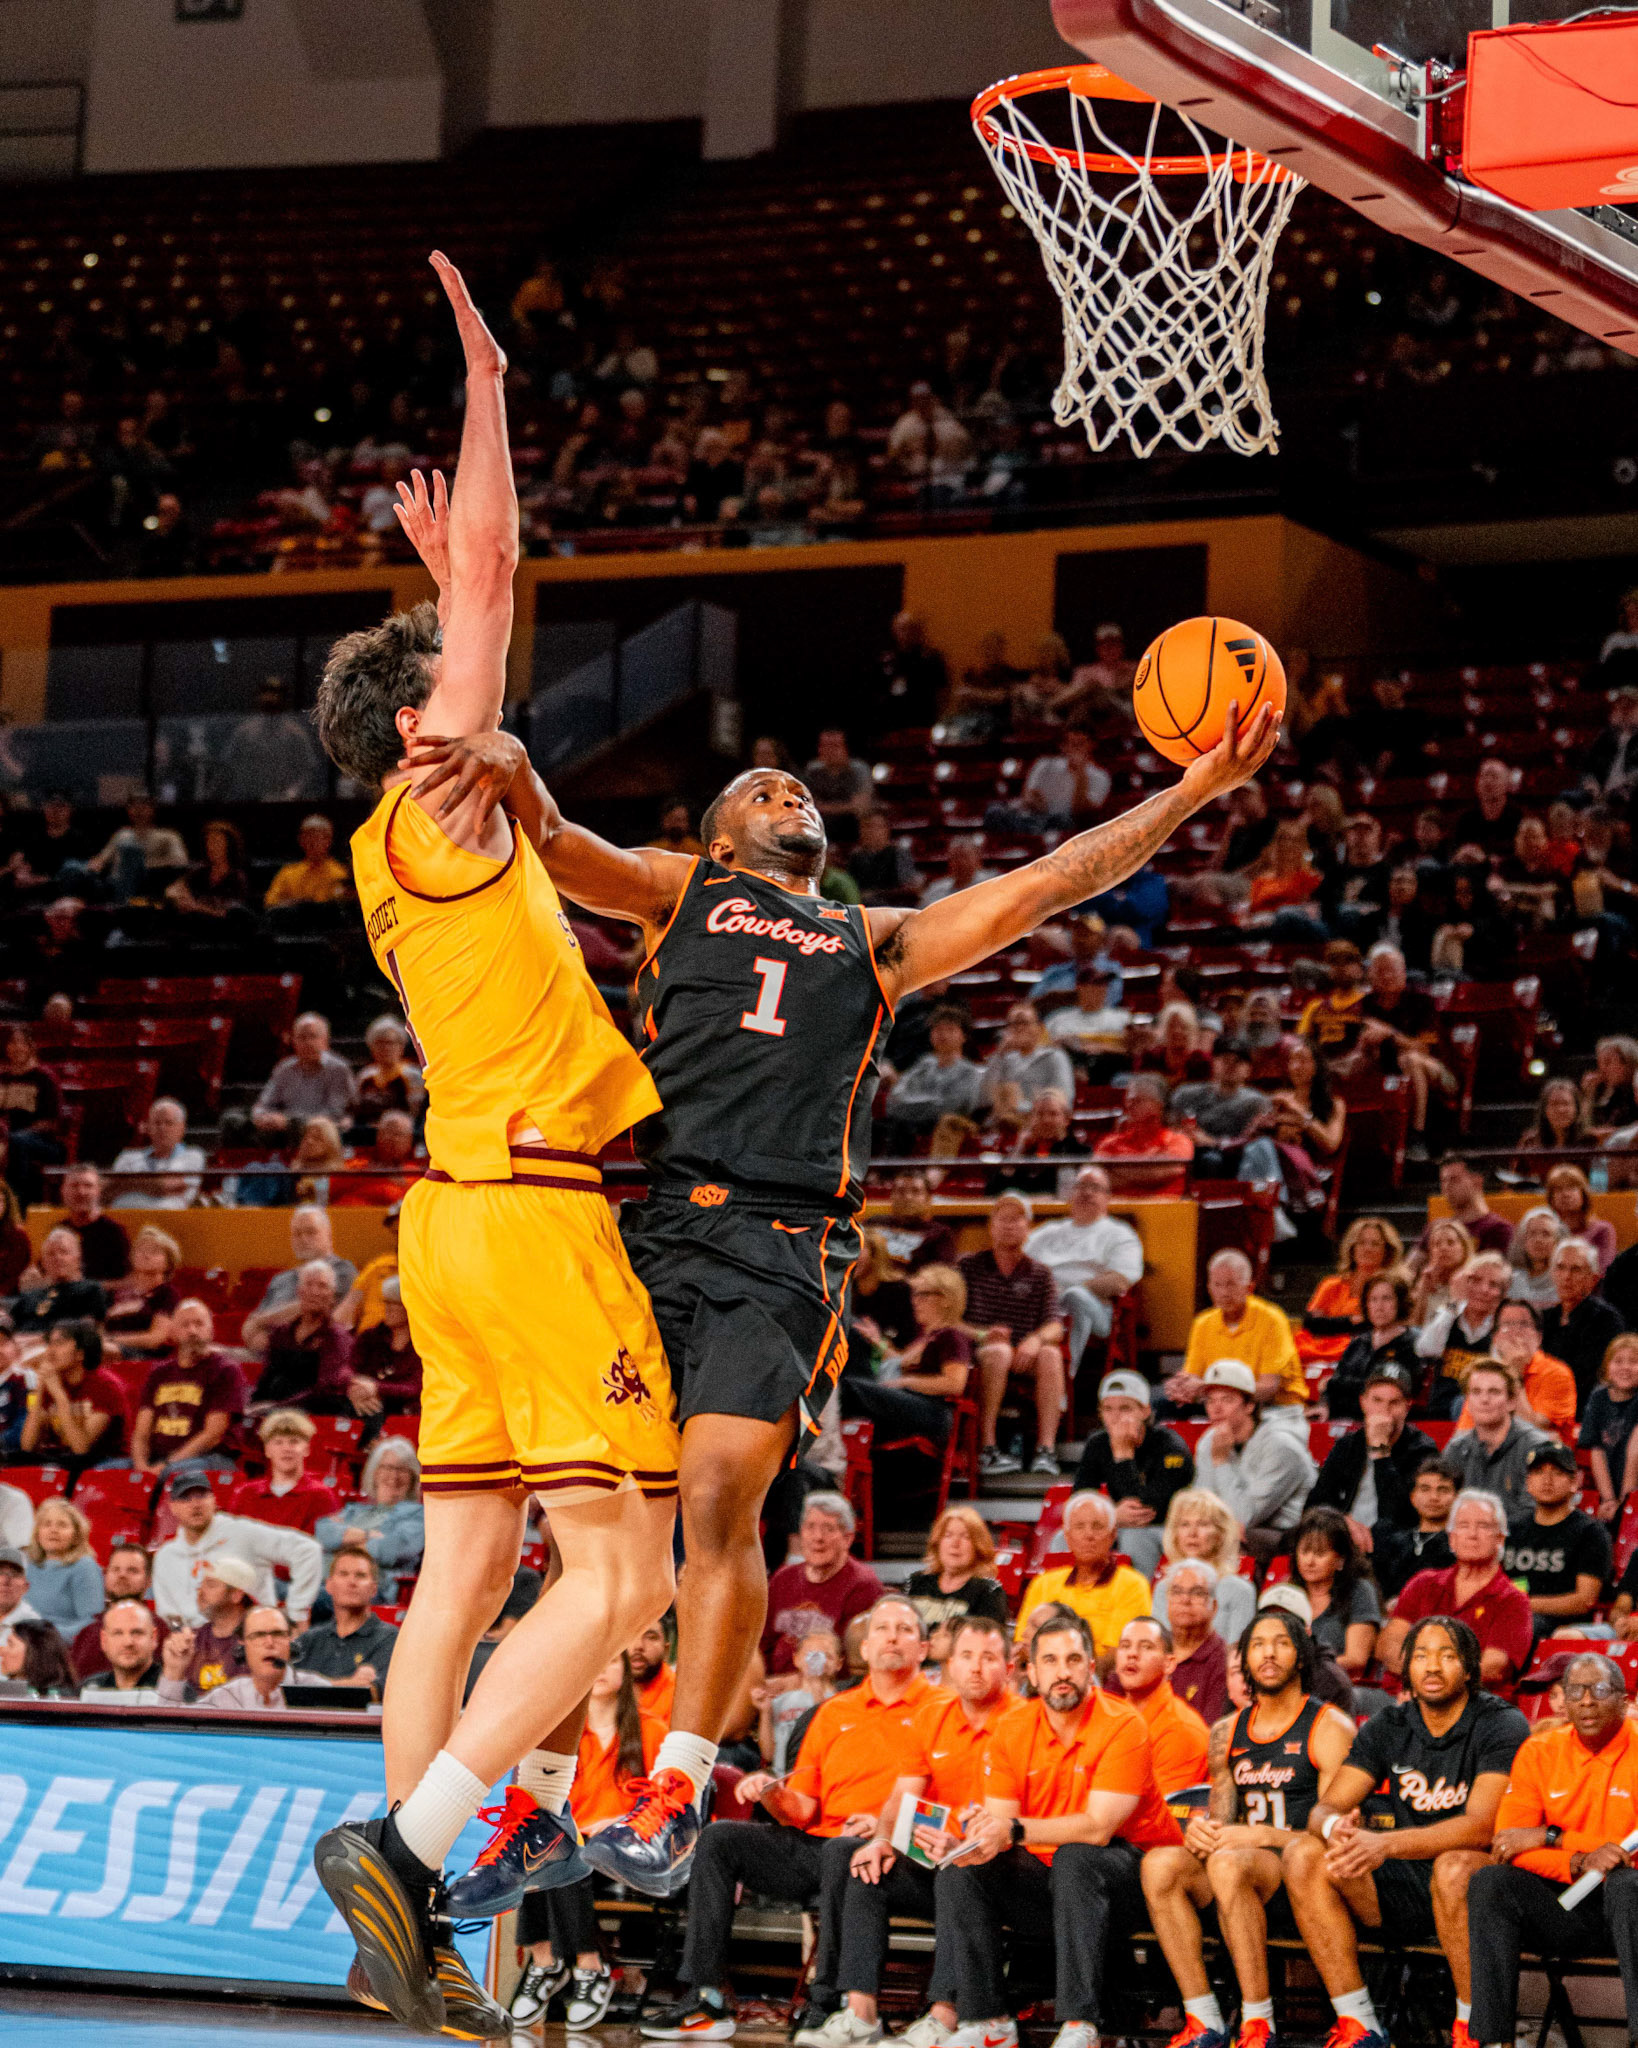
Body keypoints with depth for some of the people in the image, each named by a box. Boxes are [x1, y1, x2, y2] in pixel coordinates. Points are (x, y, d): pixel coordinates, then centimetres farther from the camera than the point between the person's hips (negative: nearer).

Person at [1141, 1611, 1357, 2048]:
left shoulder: (1330, 1727, -1)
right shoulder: (1228, 1734, 18)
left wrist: (1260, 1836, -20)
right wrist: (1201, 1830, -6)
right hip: (1242, 1860, 6)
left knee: (1228, 1864, -36)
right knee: (1159, 1863, -23)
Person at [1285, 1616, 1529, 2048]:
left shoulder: (1502, 1725, -9)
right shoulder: (1388, 1728, 7)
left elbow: (1482, 1827, -23)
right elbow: (1324, 1809, 2)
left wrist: (1385, 1844, -36)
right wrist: (1335, 1827, -26)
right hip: (1406, 1895, 5)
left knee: (1455, 1865, -39)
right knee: (1303, 1854, -15)